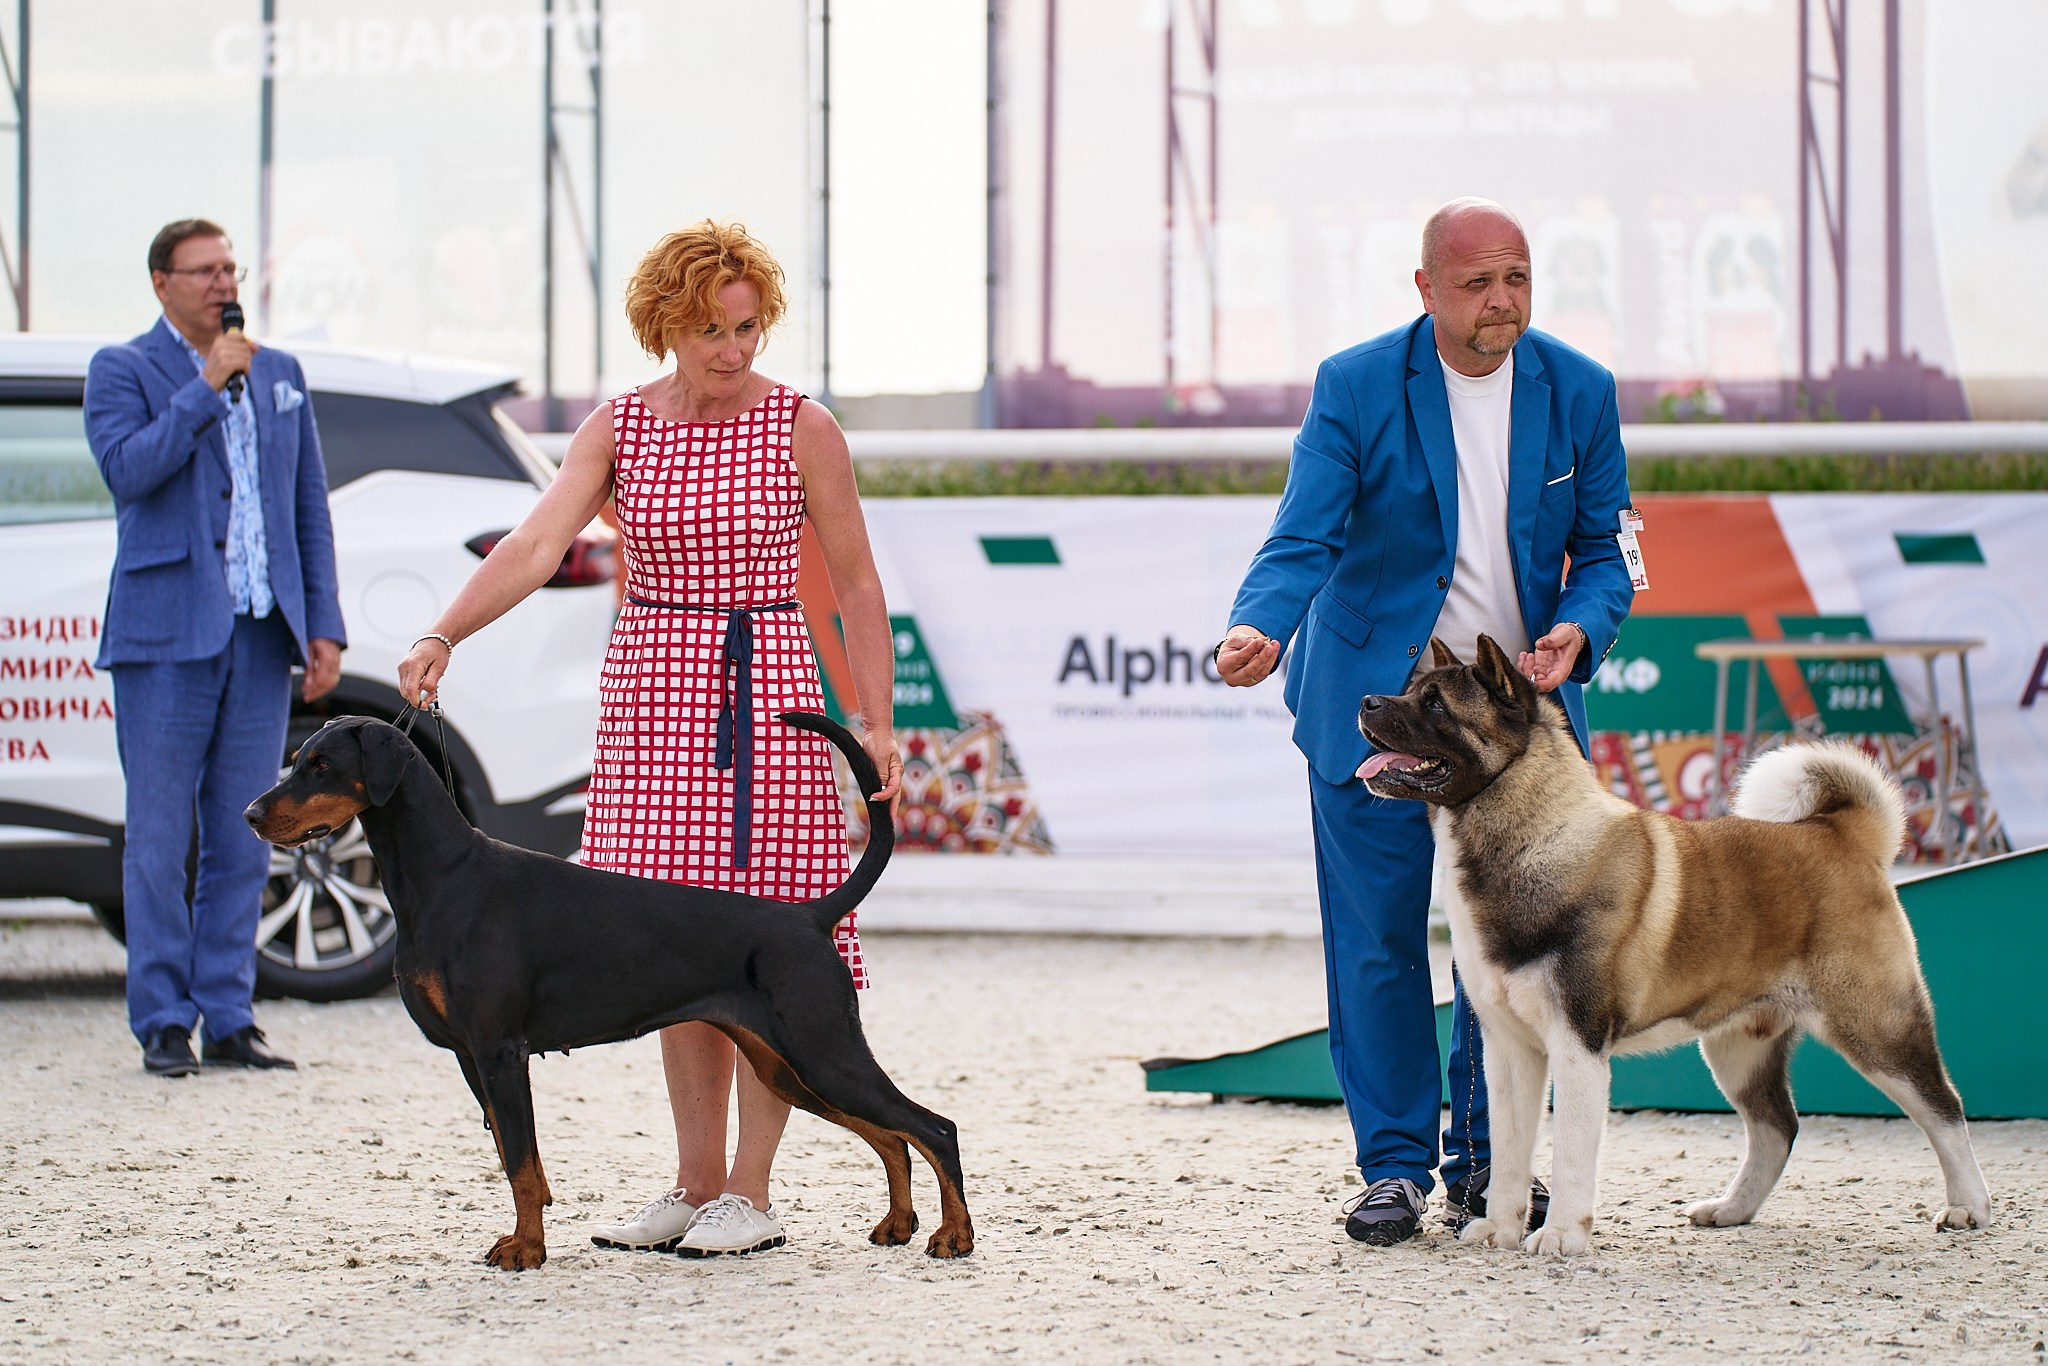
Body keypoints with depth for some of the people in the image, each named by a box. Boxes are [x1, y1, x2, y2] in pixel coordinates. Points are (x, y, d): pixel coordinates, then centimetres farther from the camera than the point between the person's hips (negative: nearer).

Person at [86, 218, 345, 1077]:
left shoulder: (280, 374, 16)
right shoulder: (122, 370, 3)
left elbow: (311, 510, 17)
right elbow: (127, 470, -15)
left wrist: (324, 627, 10)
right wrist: (208, 385, -14)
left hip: (261, 637, 4)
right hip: (166, 635, -4)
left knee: (243, 843, 5)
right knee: (161, 839, -2)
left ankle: (228, 1018, 11)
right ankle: (163, 1023, 3)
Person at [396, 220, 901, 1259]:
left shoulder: (801, 428, -2)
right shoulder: (617, 428, 3)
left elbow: (855, 585, 2)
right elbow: (535, 545, -9)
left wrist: (879, 725, -3)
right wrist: (440, 638, -24)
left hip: (767, 694, -3)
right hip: (652, 693, 3)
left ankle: (750, 1192, 0)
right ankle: (696, 1183, 13)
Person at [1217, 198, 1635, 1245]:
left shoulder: (1578, 392, 0)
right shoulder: (1355, 386, -8)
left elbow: (1603, 554, 4)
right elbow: (1304, 540, -14)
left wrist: (1578, 629, -18)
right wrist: (1258, 628, -34)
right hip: (1374, 704, -2)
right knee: (1378, 943, -1)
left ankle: (1486, 1160, 17)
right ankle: (1394, 1166, 9)